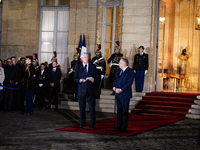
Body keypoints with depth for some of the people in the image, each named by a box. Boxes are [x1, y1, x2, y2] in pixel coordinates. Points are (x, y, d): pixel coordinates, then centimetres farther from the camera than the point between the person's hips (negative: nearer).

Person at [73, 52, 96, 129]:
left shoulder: (93, 66, 8)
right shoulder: (78, 67, 8)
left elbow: (97, 76, 7)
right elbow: (75, 78, 6)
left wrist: (93, 79, -13)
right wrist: (80, 80, -13)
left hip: (91, 89, -1)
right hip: (81, 89, 1)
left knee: (92, 107, -1)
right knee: (82, 107, 6)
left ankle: (93, 124, 6)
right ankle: (82, 123, 18)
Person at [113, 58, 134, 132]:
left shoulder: (130, 71, -6)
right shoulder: (119, 71, 19)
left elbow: (129, 82, -14)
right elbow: (115, 80, 18)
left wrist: (121, 89, -19)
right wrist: (114, 87, -3)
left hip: (125, 95, -7)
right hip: (118, 94, 7)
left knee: (125, 112, -1)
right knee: (119, 111, 10)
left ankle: (124, 127, 5)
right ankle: (119, 127, 16)